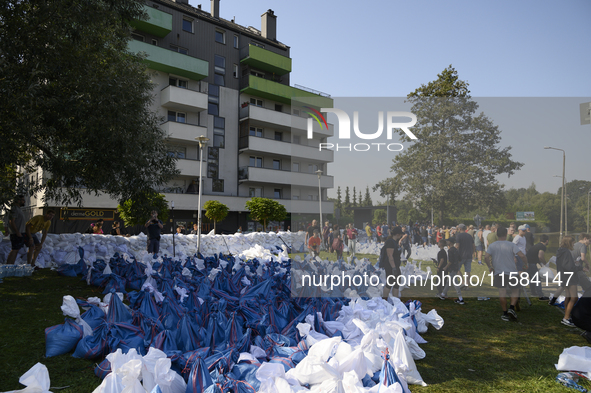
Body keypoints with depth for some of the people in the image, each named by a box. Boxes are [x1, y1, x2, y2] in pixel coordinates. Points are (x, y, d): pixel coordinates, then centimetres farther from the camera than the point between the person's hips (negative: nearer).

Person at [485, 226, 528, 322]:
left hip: (499, 273, 1)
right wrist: (526, 264, 3)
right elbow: (522, 256, -15)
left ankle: (505, 313, 11)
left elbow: (486, 257, -10)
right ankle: (512, 307, -3)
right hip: (511, 272, -1)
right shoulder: (511, 245, -6)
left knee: (502, 293, 5)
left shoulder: (492, 246, 0)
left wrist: (490, 267, 5)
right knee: (515, 291, 16)